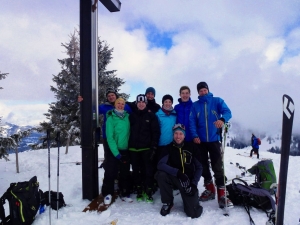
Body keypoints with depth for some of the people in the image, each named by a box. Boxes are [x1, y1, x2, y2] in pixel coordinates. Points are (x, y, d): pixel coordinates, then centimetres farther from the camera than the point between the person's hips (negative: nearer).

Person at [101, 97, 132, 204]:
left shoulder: (127, 117, 3)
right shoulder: (111, 118, -9)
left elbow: (129, 132, 9)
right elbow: (110, 137, -13)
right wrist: (116, 153, -17)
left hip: (125, 150, 4)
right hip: (113, 151, -4)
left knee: (125, 173, 12)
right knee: (110, 173, 2)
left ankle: (125, 194, 26)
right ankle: (108, 194, 20)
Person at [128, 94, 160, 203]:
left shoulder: (151, 116, 1)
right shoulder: (132, 116, 7)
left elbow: (156, 132, -2)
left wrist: (154, 147, -9)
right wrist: (128, 146, 3)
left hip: (147, 148, -2)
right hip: (134, 148, 3)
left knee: (148, 170, -2)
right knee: (136, 171, 9)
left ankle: (148, 192, 9)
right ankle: (139, 192, 21)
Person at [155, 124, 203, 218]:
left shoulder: (191, 147, -3)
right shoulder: (169, 148, -5)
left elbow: (199, 168, 2)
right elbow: (160, 165, -20)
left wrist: (194, 184, -11)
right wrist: (177, 172, -32)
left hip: (189, 180, -1)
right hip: (174, 179, 1)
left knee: (194, 213, -17)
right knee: (160, 174, -31)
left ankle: (189, 200, 20)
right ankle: (167, 203, -7)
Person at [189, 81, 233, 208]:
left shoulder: (217, 101, 1)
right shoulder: (195, 105, 5)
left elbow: (227, 112, -13)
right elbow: (192, 122, -1)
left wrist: (223, 119, -36)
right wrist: (194, 135, -16)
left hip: (214, 139, -2)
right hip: (200, 140, 3)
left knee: (218, 167, -3)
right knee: (203, 166, 12)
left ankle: (222, 195, 5)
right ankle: (210, 189, 29)